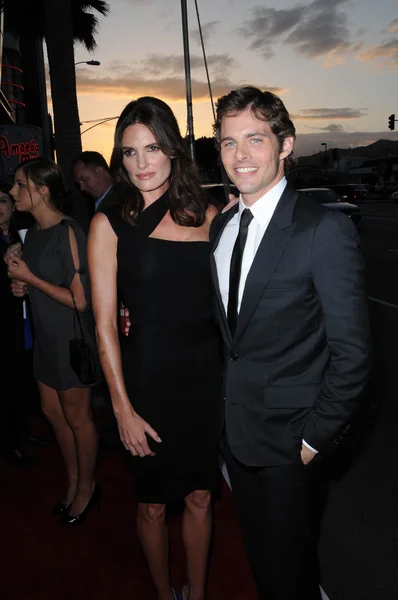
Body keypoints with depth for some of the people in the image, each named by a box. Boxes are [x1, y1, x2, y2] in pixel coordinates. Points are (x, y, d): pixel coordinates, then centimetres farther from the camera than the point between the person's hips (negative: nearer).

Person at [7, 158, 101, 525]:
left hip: (71, 337, -8)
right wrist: (22, 287, 0)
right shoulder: (33, 232, 6)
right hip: (47, 335, 9)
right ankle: (74, 481, 38)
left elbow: (79, 300, -22)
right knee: (52, 411, 18)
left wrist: (30, 278, -18)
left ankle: (86, 487, 31)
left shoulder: (68, 233, -20)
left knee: (76, 416, 8)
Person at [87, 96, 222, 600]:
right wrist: (123, 408, -7)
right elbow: (105, 325, -7)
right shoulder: (109, 225, -6)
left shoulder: (207, 215, 2)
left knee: (199, 497, 17)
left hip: (206, 375, 3)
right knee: (153, 504, 15)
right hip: (148, 378, -2)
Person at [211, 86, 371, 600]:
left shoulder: (325, 230, -18)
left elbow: (352, 351, -17)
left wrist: (316, 437, -14)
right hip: (232, 426, 6)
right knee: (256, 551, 25)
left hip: (286, 437, -6)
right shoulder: (220, 226, 4)